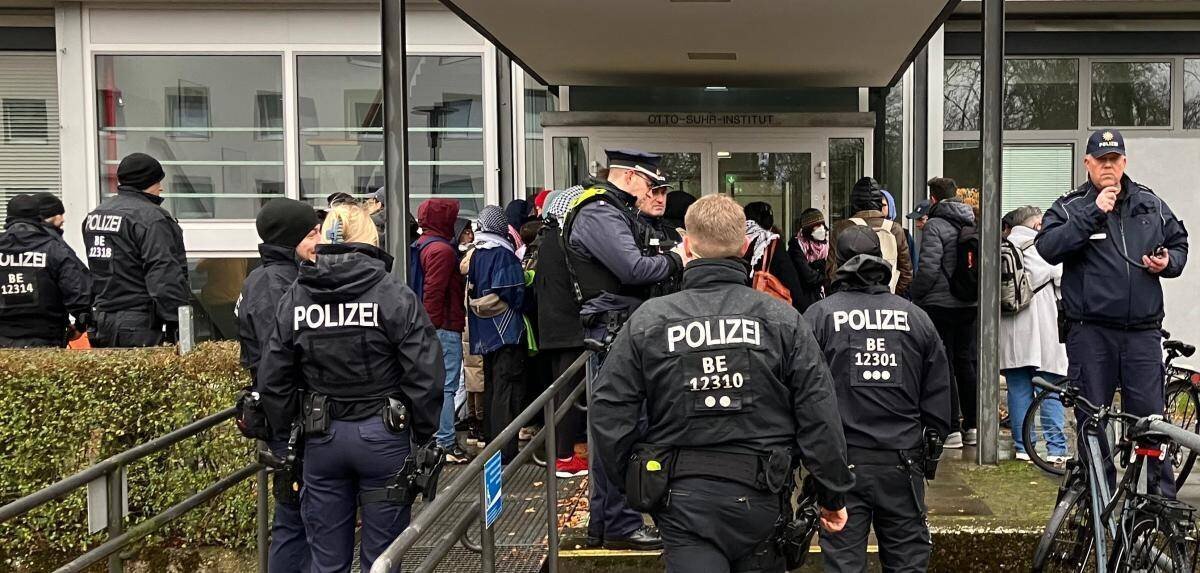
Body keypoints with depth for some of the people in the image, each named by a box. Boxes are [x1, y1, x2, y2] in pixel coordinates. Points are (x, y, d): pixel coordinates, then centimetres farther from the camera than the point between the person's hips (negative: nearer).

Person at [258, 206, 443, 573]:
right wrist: (425, 437, -1)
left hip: (321, 437, 3)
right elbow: (425, 375, -12)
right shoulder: (395, 295, -9)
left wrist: (284, 435, 13)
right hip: (383, 434, -3)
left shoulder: (294, 298, 2)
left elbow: (273, 380, 3)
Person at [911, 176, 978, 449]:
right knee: (968, 363, 13)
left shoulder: (935, 226, -11)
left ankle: (951, 429, 0)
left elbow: (929, 268, -17)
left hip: (940, 304, -6)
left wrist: (916, 296, -4)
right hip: (971, 305, 7)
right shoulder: (973, 224, 9)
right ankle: (972, 426, 18)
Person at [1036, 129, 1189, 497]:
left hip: (1143, 331, 2)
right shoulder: (1070, 207, 2)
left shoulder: (1151, 205, 12)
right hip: (1090, 332, -2)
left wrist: (1168, 262, 1)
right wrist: (1093, 213, -18)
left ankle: (1162, 500, 11)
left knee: (1149, 415, 1)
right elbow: (1049, 248, -15)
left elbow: (1179, 242, 23)